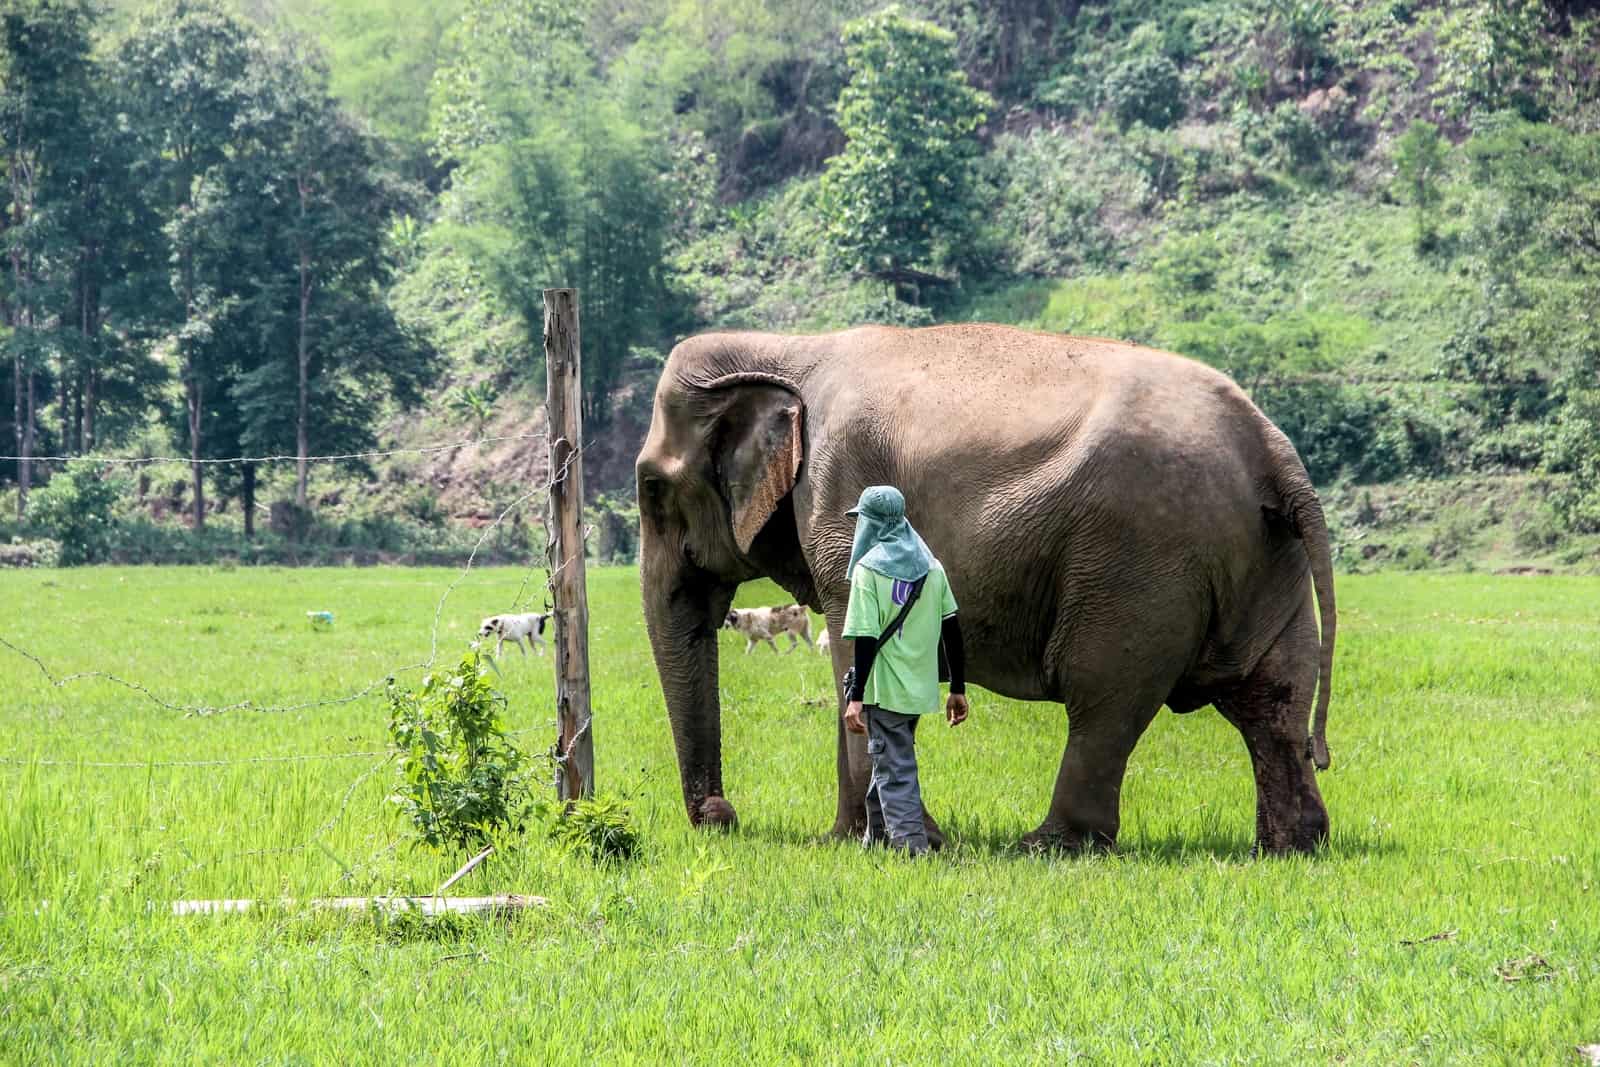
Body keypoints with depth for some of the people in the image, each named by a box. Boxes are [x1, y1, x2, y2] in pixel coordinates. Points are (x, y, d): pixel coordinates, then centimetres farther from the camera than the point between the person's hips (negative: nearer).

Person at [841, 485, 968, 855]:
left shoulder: (869, 570, -11)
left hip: (884, 688, -6)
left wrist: (855, 698, -17)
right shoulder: (930, 567, 7)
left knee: (895, 770, -4)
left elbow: (866, 639, -17)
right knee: (889, 759, 21)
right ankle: (877, 837, 31)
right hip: (920, 686, 6)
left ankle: (912, 845, -13)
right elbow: (952, 631, 8)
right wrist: (958, 689, 13)